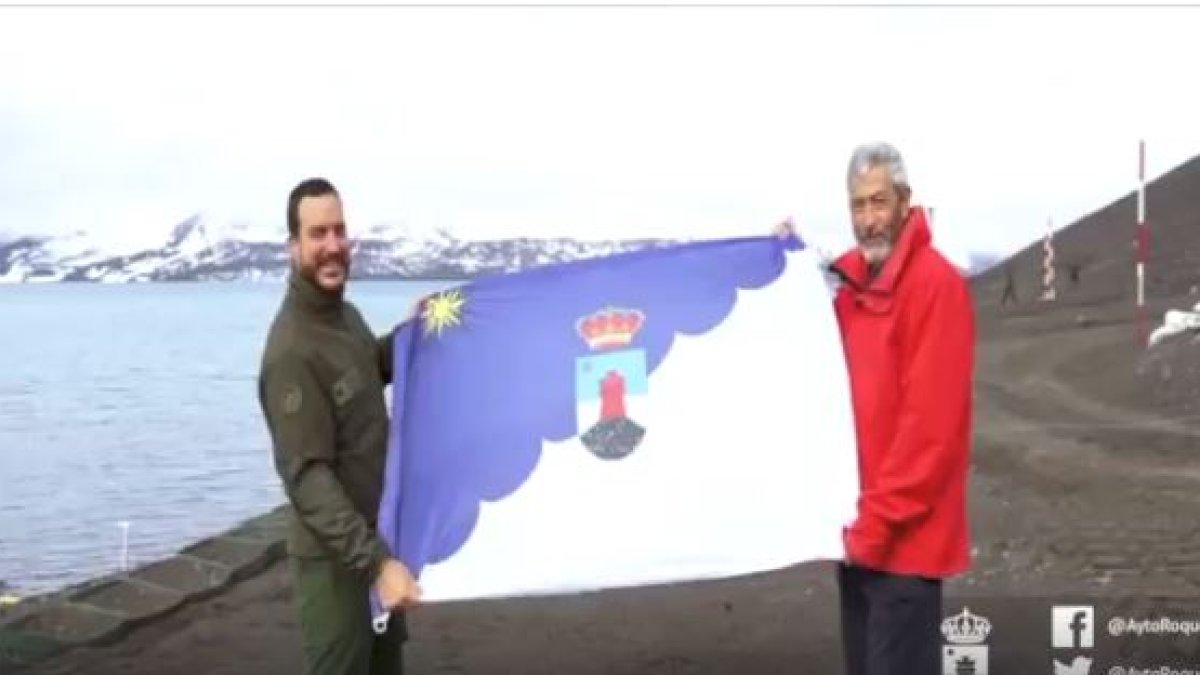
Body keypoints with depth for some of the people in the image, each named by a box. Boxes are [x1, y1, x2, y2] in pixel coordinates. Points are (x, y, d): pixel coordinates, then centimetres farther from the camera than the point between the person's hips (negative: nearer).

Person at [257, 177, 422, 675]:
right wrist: (375, 561, -34)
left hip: (376, 537, 9)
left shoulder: (346, 314, 3)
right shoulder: (292, 349, -24)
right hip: (334, 556, -9)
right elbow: (307, 476, -28)